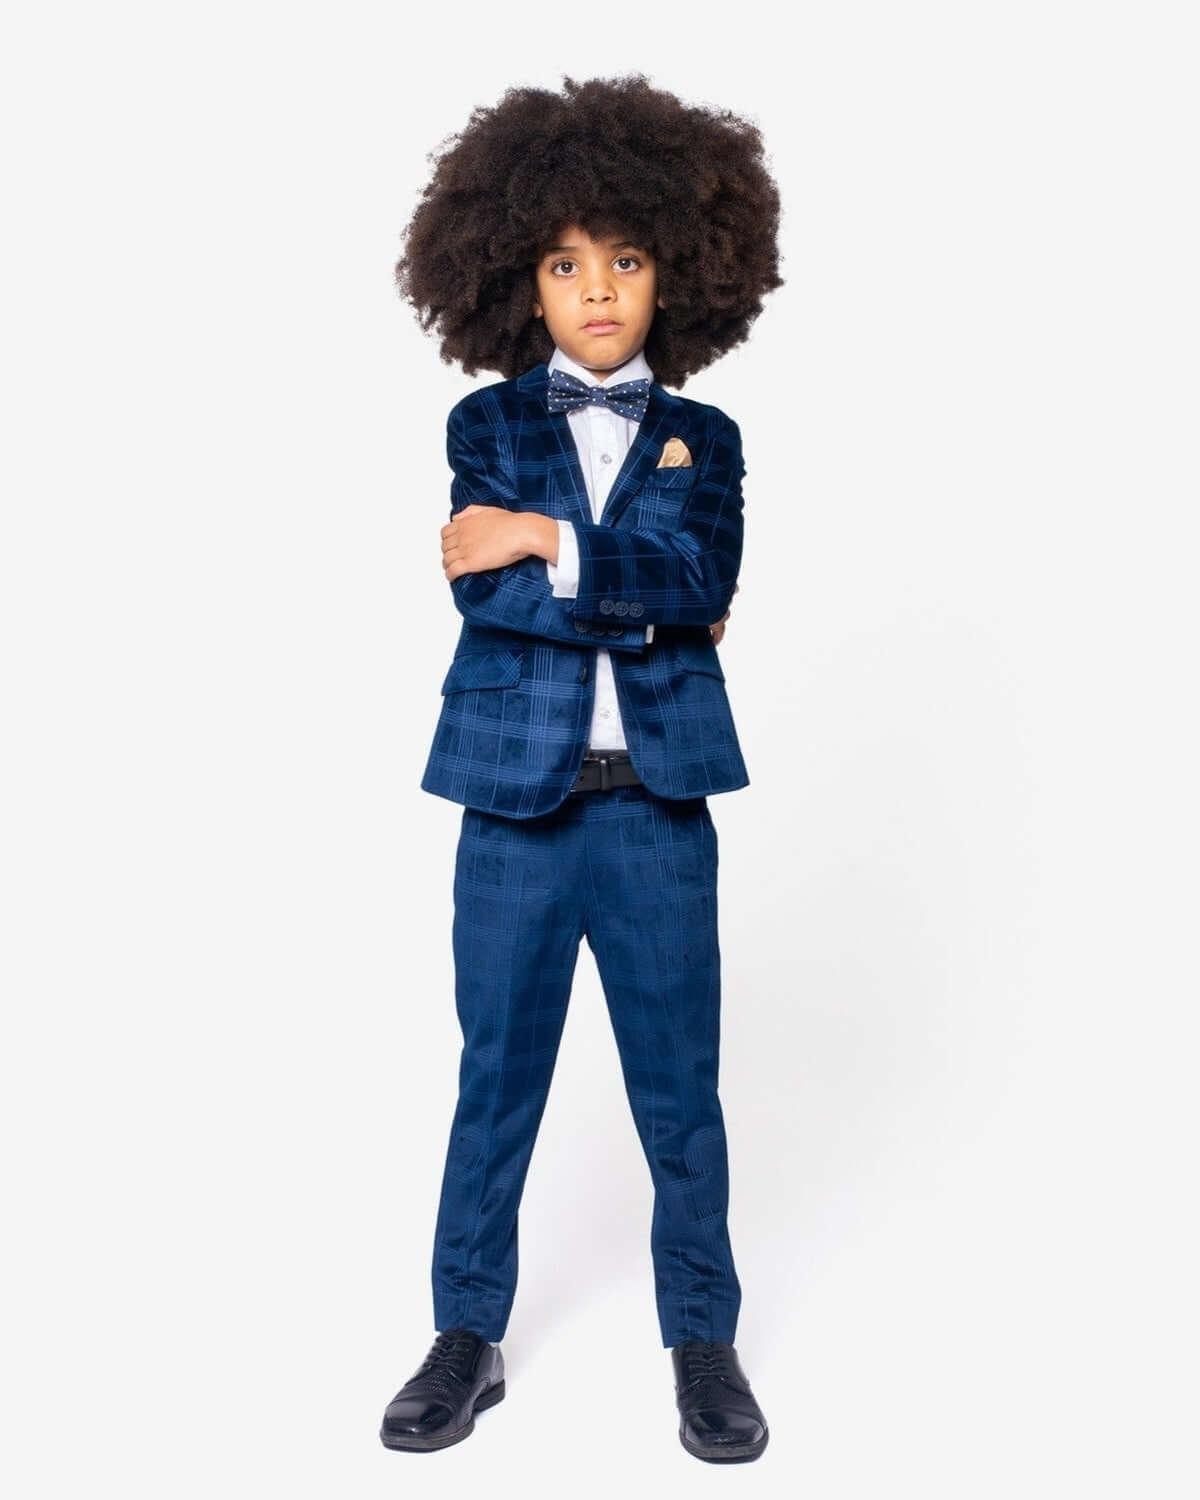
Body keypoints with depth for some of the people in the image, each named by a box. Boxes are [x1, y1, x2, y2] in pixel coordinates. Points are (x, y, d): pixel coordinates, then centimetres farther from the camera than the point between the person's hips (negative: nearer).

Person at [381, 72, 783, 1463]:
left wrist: (552, 542, -14)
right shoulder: (487, 424, 5)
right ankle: (468, 1337, 28)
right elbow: (489, 591, -11)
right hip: (517, 803, 0)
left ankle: (705, 1342, 28)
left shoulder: (703, 438, 8)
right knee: (495, 1085, 11)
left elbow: (703, 584, -11)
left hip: (658, 807, 1)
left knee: (680, 1089, 10)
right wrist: (643, 589, -11)